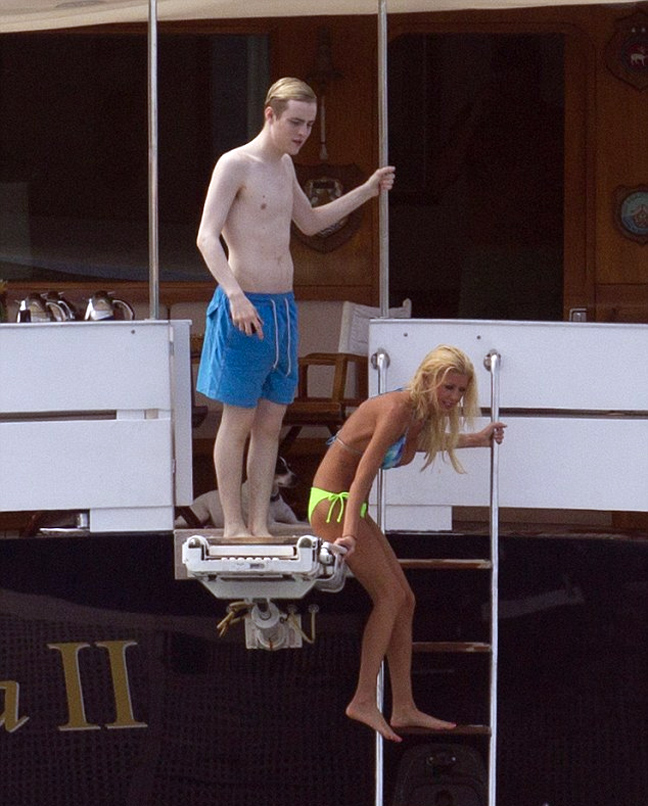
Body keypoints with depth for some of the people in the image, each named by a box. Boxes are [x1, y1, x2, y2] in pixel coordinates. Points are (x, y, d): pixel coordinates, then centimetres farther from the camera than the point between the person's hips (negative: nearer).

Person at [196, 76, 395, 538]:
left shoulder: (284, 166, 16)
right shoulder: (236, 165, -9)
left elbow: (310, 223, 32)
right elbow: (207, 237, -17)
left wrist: (367, 191, 24)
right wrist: (236, 296, -29)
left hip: (283, 308, 8)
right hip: (244, 309, -8)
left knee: (271, 421, 7)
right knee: (238, 421, -2)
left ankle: (260, 525, 11)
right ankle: (233, 526, 3)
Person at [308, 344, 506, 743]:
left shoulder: (421, 415, 5)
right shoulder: (398, 409, -22)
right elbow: (365, 472, -29)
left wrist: (477, 439, 36)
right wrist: (350, 533, -38)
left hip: (350, 504, 10)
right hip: (333, 503, -10)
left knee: (404, 601, 8)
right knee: (389, 595, -14)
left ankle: (404, 709, 10)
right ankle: (364, 701, -13)